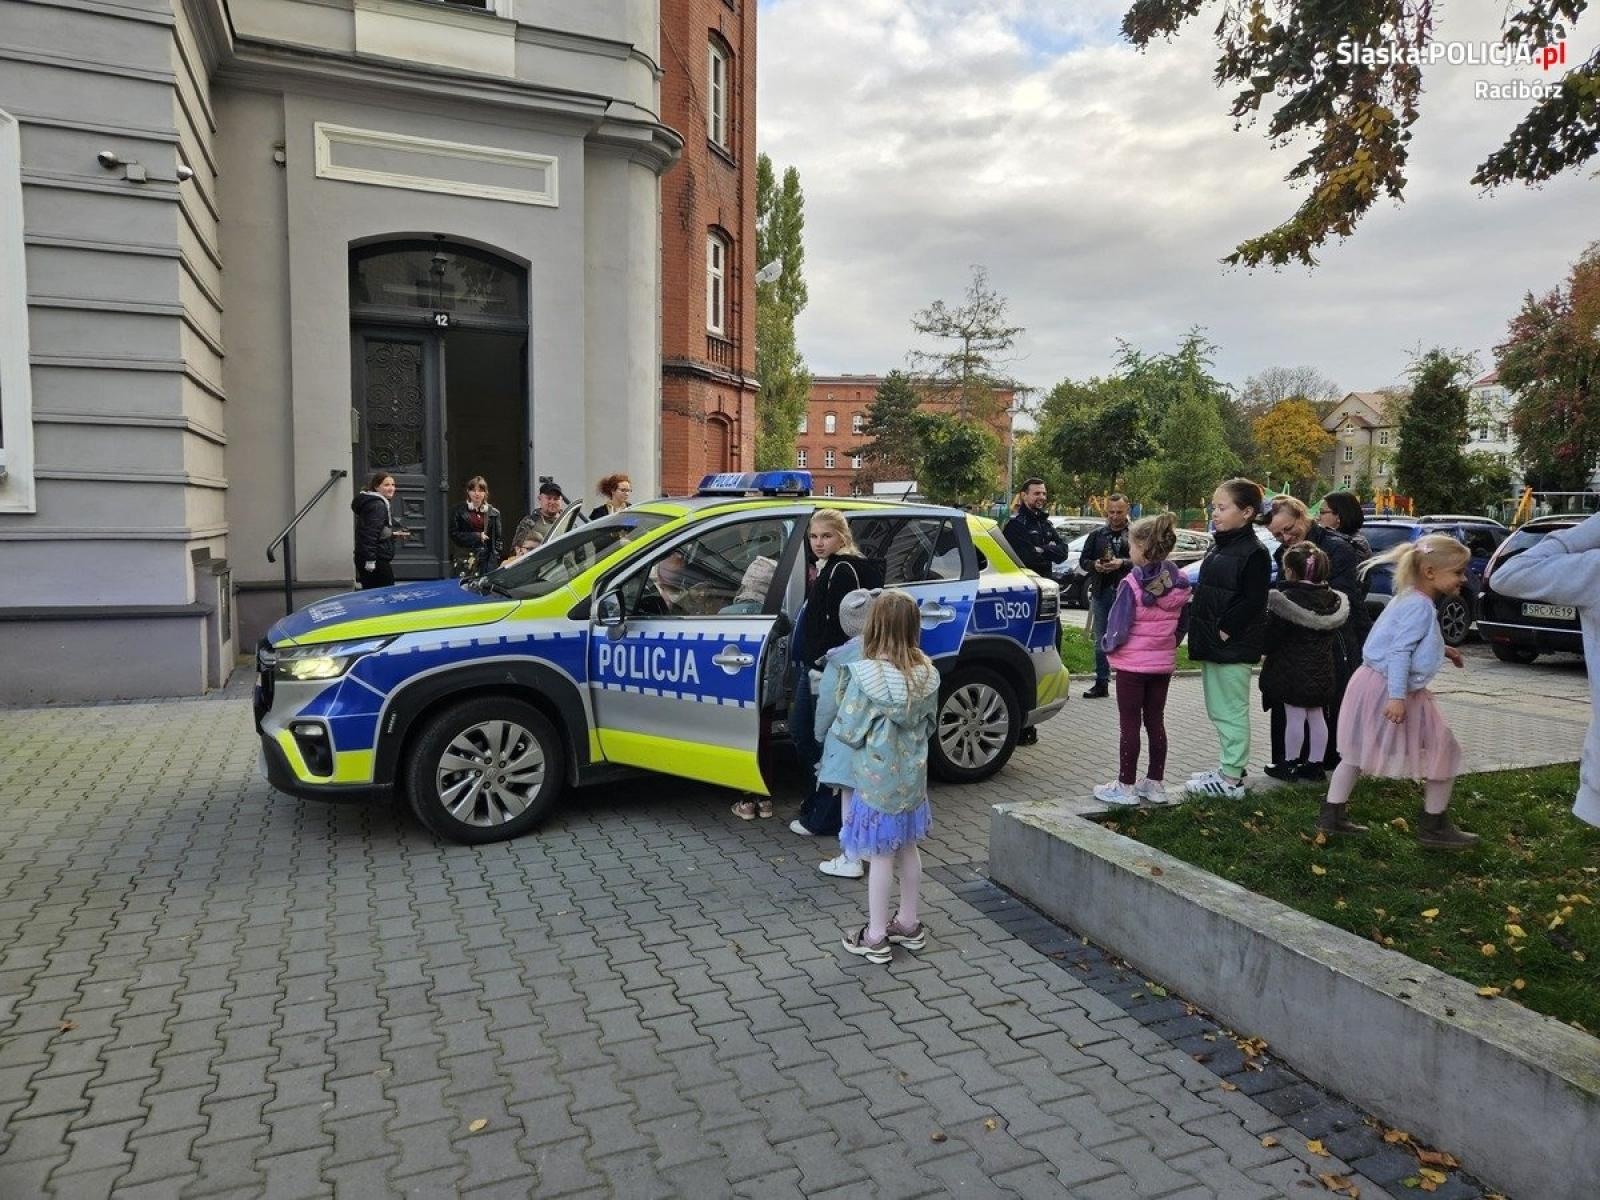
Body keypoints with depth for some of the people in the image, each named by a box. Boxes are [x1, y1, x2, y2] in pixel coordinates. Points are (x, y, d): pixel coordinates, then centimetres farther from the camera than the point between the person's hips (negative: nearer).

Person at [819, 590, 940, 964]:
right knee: (908, 850, 19)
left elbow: (847, 730, -15)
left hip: (876, 780, -5)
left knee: (881, 857, 6)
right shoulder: (927, 673, -4)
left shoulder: (865, 675, -21)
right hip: (912, 777, 5)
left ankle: (875, 937, 19)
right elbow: (928, 724, 6)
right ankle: (909, 924, 34)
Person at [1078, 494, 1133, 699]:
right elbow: (1083, 560, 14)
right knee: (1101, 641, 10)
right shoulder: (1097, 535, 15)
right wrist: (1095, 565, -6)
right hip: (1101, 592, 5)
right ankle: (1101, 683, 18)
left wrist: (1123, 563, -22)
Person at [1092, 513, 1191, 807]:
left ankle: (1125, 786, 7)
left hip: (1133, 663, -6)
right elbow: (1182, 624, 11)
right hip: (1163, 663, 6)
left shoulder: (1132, 584, -19)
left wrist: (1107, 645, 0)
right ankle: (1155, 784, 21)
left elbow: (1119, 626, -17)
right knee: (1155, 721, 14)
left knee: (1130, 724, 1)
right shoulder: (1178, 584, 2)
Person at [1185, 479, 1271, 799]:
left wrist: (1225, 631, -18)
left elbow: (1253, 602, -18)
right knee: (1218, 710, 16)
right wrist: (1201, 634, 11)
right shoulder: (1217, 547, 14)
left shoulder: (1254, 553, -13)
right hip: (1211, 644, 9)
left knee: (1232, 712, -2)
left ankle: (1232, 779, 5)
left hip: (1233, 646, -9)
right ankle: (1228, 768, 27)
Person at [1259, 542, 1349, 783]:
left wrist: (1264, 651, 0)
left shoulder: (1287, 598, -18)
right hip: (1322, 670, 7)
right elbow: (1333, 631, 13)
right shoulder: (1332, 598, 5)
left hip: (1293, 668, -7)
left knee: (1294, 717, 1)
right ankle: (1315, 764, 22)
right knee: (1316, 717, 13)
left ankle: (1289, 765, 11)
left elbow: (1273, 631, -16)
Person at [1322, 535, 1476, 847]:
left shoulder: (1408, 599, 12)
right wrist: (1397, 697, -31)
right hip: (1389, 688, -10)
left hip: (1371, 681, 10)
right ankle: (1434, 827, 15)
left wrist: (1440, 650, 27)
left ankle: (1331, 815, 19)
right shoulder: (1421, 605, -17)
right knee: (1444, 753, 5)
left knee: (1358, 753, 16)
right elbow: (1399, 652, -26)